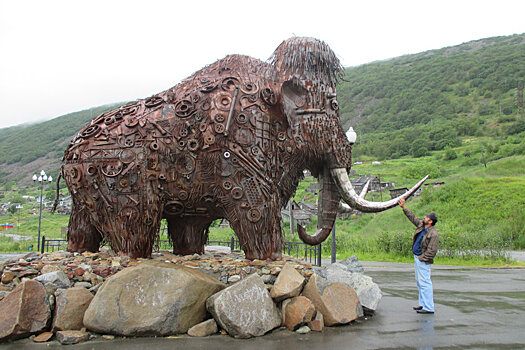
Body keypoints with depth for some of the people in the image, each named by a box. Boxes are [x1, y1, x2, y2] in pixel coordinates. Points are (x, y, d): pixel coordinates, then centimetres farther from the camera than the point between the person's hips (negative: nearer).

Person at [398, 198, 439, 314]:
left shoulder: (433, 233, -18)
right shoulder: (421, 225, 7)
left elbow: (432, 250, -20)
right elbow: (412, 217, 21)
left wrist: (422, 259, -18)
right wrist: (404, 207, 20)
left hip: (423, 260, -10)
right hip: (417, 257, 10)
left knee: (424, 282, -10)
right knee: (419, 281, 16)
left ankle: (429, 308, -6)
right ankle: (423, 304, 25)